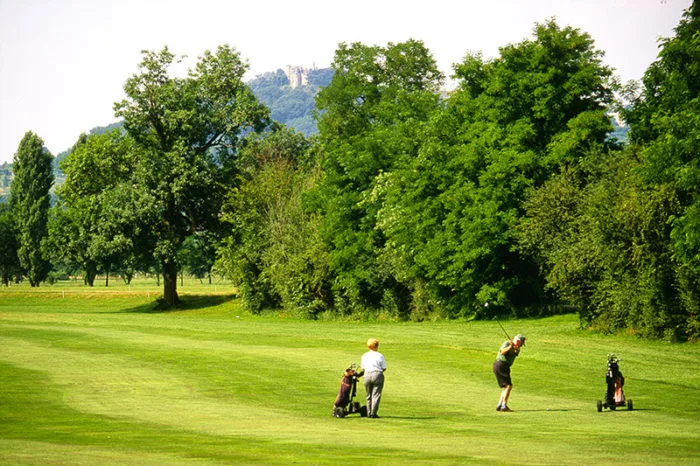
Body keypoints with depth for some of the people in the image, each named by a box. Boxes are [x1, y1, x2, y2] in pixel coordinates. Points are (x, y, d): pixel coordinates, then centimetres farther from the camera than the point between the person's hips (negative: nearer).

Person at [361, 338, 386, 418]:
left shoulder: (364, 356, 6)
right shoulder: (380, 356, -4)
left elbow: (363, 368, 6)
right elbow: (384, 368, -3)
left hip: (367, 375, 3)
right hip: (377, 375, -3)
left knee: (369, 396, 13)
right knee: (376, 395, -1)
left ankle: (369, 413, 11)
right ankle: (373, 413, -8)